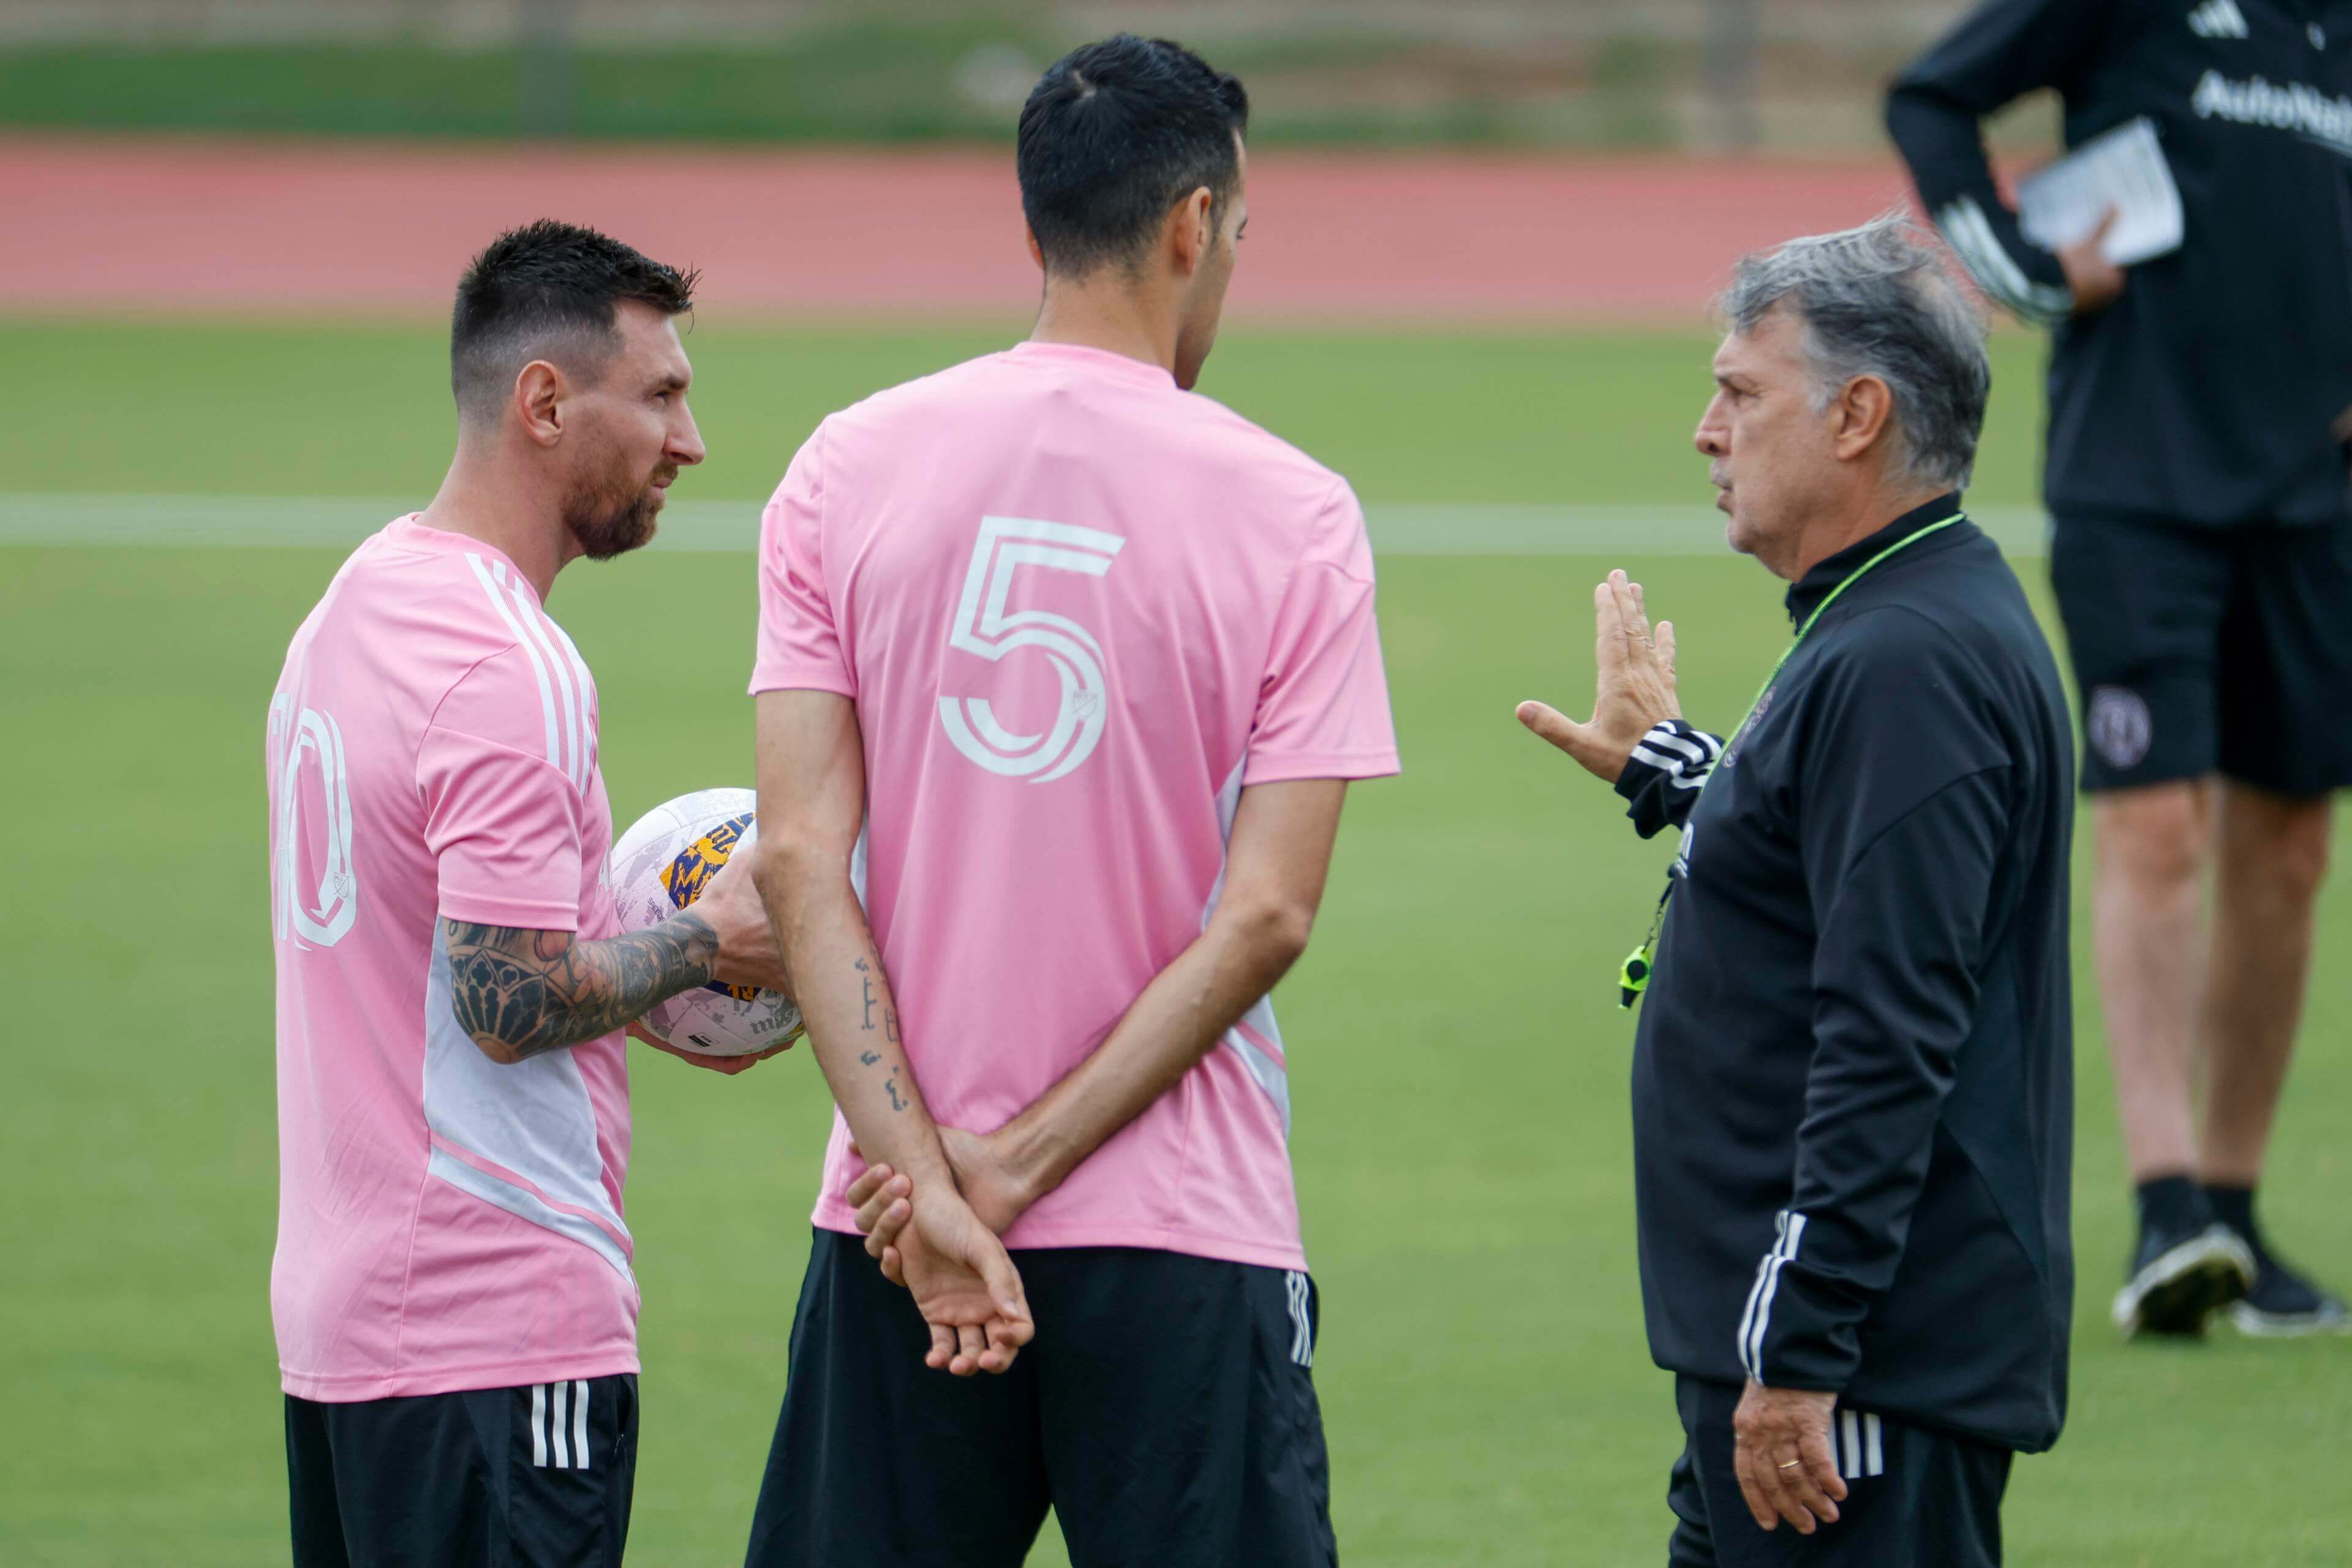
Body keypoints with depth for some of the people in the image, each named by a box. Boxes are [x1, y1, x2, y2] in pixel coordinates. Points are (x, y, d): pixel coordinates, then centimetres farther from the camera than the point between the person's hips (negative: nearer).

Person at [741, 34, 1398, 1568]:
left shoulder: (849, 470, 3)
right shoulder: (1292, 512, -4)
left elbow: (801, 859, -5)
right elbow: (1265, 915, -10)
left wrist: (931, 1173, -8)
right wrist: (1018, 1166, -8)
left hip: (891, 1238, 3)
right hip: (1190, 1238, -3)